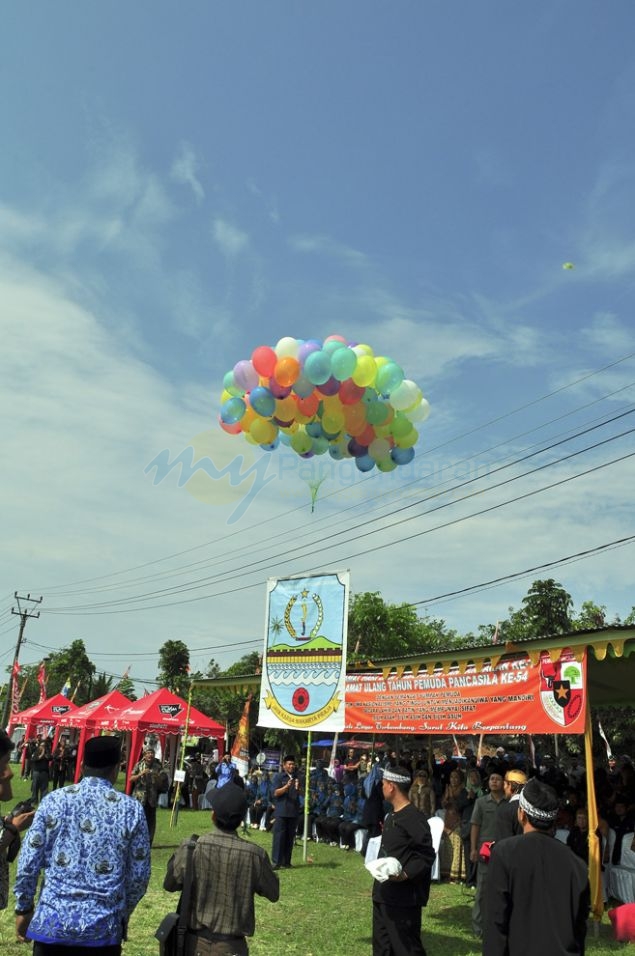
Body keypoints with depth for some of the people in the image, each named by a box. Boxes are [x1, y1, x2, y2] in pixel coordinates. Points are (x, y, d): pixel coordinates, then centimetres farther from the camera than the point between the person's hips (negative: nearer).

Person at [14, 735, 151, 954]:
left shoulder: (54, 800, -3)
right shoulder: (131, 809, -5)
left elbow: (28, 863, -1)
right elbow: (139, 875, 1)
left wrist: (23, 908, 14)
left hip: (52, 920, 1)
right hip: (103, 927, 0)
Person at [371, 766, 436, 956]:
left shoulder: (414, 818, -18)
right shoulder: (391, 816, 12)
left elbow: (427, 856, -20)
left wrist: (406, 874, -31)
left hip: (404, 898, -10)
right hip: (384, 896, 10)